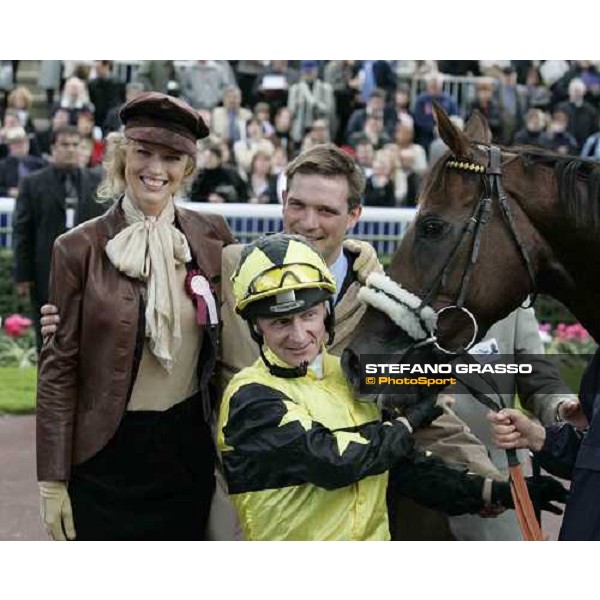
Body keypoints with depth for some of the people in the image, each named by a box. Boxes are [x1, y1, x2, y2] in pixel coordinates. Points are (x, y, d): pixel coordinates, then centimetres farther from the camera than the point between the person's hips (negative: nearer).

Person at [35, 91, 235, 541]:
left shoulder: (212, 236, 0)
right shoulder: (80, 248, -8)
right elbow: (59, 367, -6)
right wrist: (53, 479, -7)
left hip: (189, 448, 3)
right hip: (107, 453, -3)